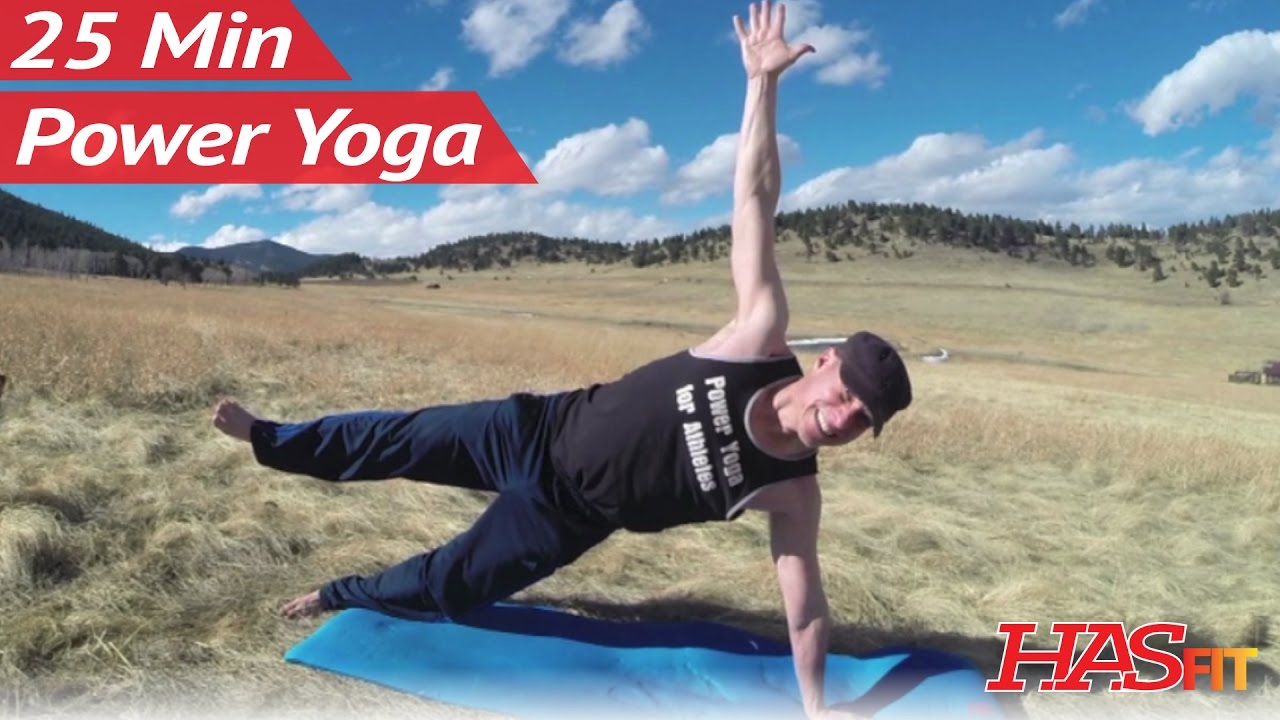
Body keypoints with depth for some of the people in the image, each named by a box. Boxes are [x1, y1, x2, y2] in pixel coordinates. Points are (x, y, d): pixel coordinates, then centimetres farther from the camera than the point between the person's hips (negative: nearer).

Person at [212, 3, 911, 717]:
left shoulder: (793, 492, -16)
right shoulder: (761, 340, -21)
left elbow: (805, 593, -5)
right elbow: (753, 200, -23)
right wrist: (764, 79, -28)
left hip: (565, 517, 1)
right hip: (538, 430, -1)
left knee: (444, 587, 13)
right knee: (397, 440, 13)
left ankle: (344, 594, 46)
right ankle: (270, 437, 40)